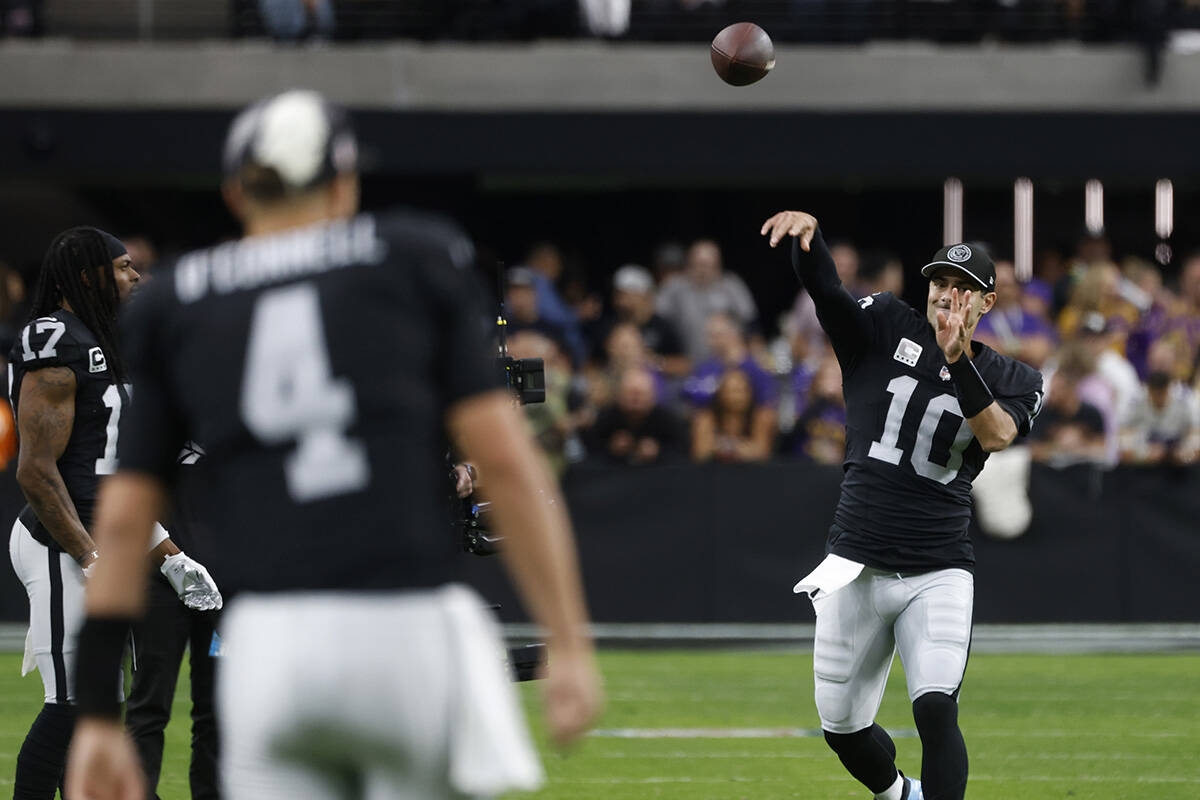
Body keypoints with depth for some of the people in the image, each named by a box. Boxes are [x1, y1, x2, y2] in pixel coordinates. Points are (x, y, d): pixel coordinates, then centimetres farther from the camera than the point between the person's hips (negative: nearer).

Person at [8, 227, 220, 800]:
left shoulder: (96, 346, 19)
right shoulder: (55, 345, -14)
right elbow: (36, 471, -20)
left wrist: (171, 558, 17)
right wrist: (91, 559, -22)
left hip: (98, 545, 10)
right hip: (62, 547, -10)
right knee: (70, 704, -10)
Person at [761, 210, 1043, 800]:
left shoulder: (1009, 379, 4)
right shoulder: (885, 329, 3)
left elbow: (998, 435, -17)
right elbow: (823, 287, -15)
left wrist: (958, 360, -30)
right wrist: (807, 232, -36)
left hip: (938, 576, -1)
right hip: (856, 569, 2)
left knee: (936, 709, -22)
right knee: (842, 727, 11)